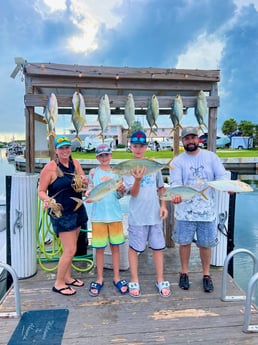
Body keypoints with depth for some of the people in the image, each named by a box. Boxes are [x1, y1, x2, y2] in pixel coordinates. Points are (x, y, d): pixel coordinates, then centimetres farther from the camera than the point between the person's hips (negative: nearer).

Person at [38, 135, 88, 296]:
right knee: (70, 250, -5)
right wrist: (47, 200, -31)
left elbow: (85, 184, 11)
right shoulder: (50, 167, -14)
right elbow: (41, 191, -11)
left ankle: (67, 277, 34)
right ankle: (58, 283, 15)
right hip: (61, 213, -6)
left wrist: (85, 181, -12)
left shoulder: (75, 163, 3)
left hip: (77, 210, 6)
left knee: (70, 247, 16)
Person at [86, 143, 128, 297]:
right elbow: (90, 191, 0)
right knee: (99, 248, 7)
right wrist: (89, 196, -22)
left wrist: (121, 190, -16)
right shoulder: (93, 172, 0)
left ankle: (117, 277, 24)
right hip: (99, 215, -1)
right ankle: (100, 279, 23)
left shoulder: (116, 172, 4)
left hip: (115, 214, 1)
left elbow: (119, 196, 6)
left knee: (115, 246, 10)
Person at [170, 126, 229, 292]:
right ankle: (184, 273, 31)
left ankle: (206, 275, 31)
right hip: (185, 211, 0)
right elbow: (175, 183, -13)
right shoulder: (177, 161, -2)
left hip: (207, 210, 1)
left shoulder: (211, 157, 2)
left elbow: (222, 176, -6)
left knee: (206, 244, 11)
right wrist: (177, 195, -35)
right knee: (185, 242, 11)